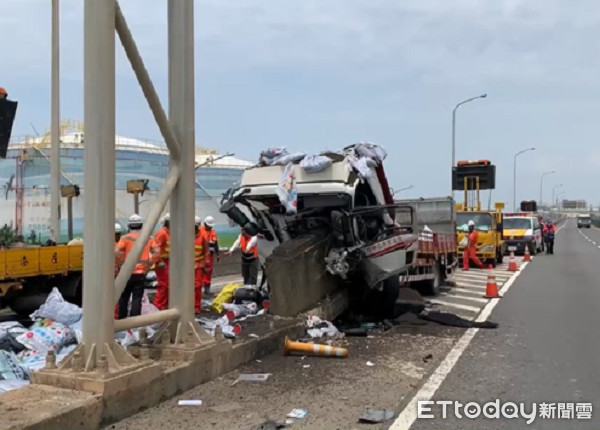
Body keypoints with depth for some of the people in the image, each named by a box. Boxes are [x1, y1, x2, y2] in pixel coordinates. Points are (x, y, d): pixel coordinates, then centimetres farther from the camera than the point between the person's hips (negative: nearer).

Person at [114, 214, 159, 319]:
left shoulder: (126, 238, -4)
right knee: (137, 299, 2)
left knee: (123, 298, 13)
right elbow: (156, 253, -1)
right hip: (141, 274, 1)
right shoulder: (148, 239, 5)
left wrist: (120, 266, -2)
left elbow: (117, 253, -15)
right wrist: (147, 266, 7)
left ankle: (121, 321, 20)